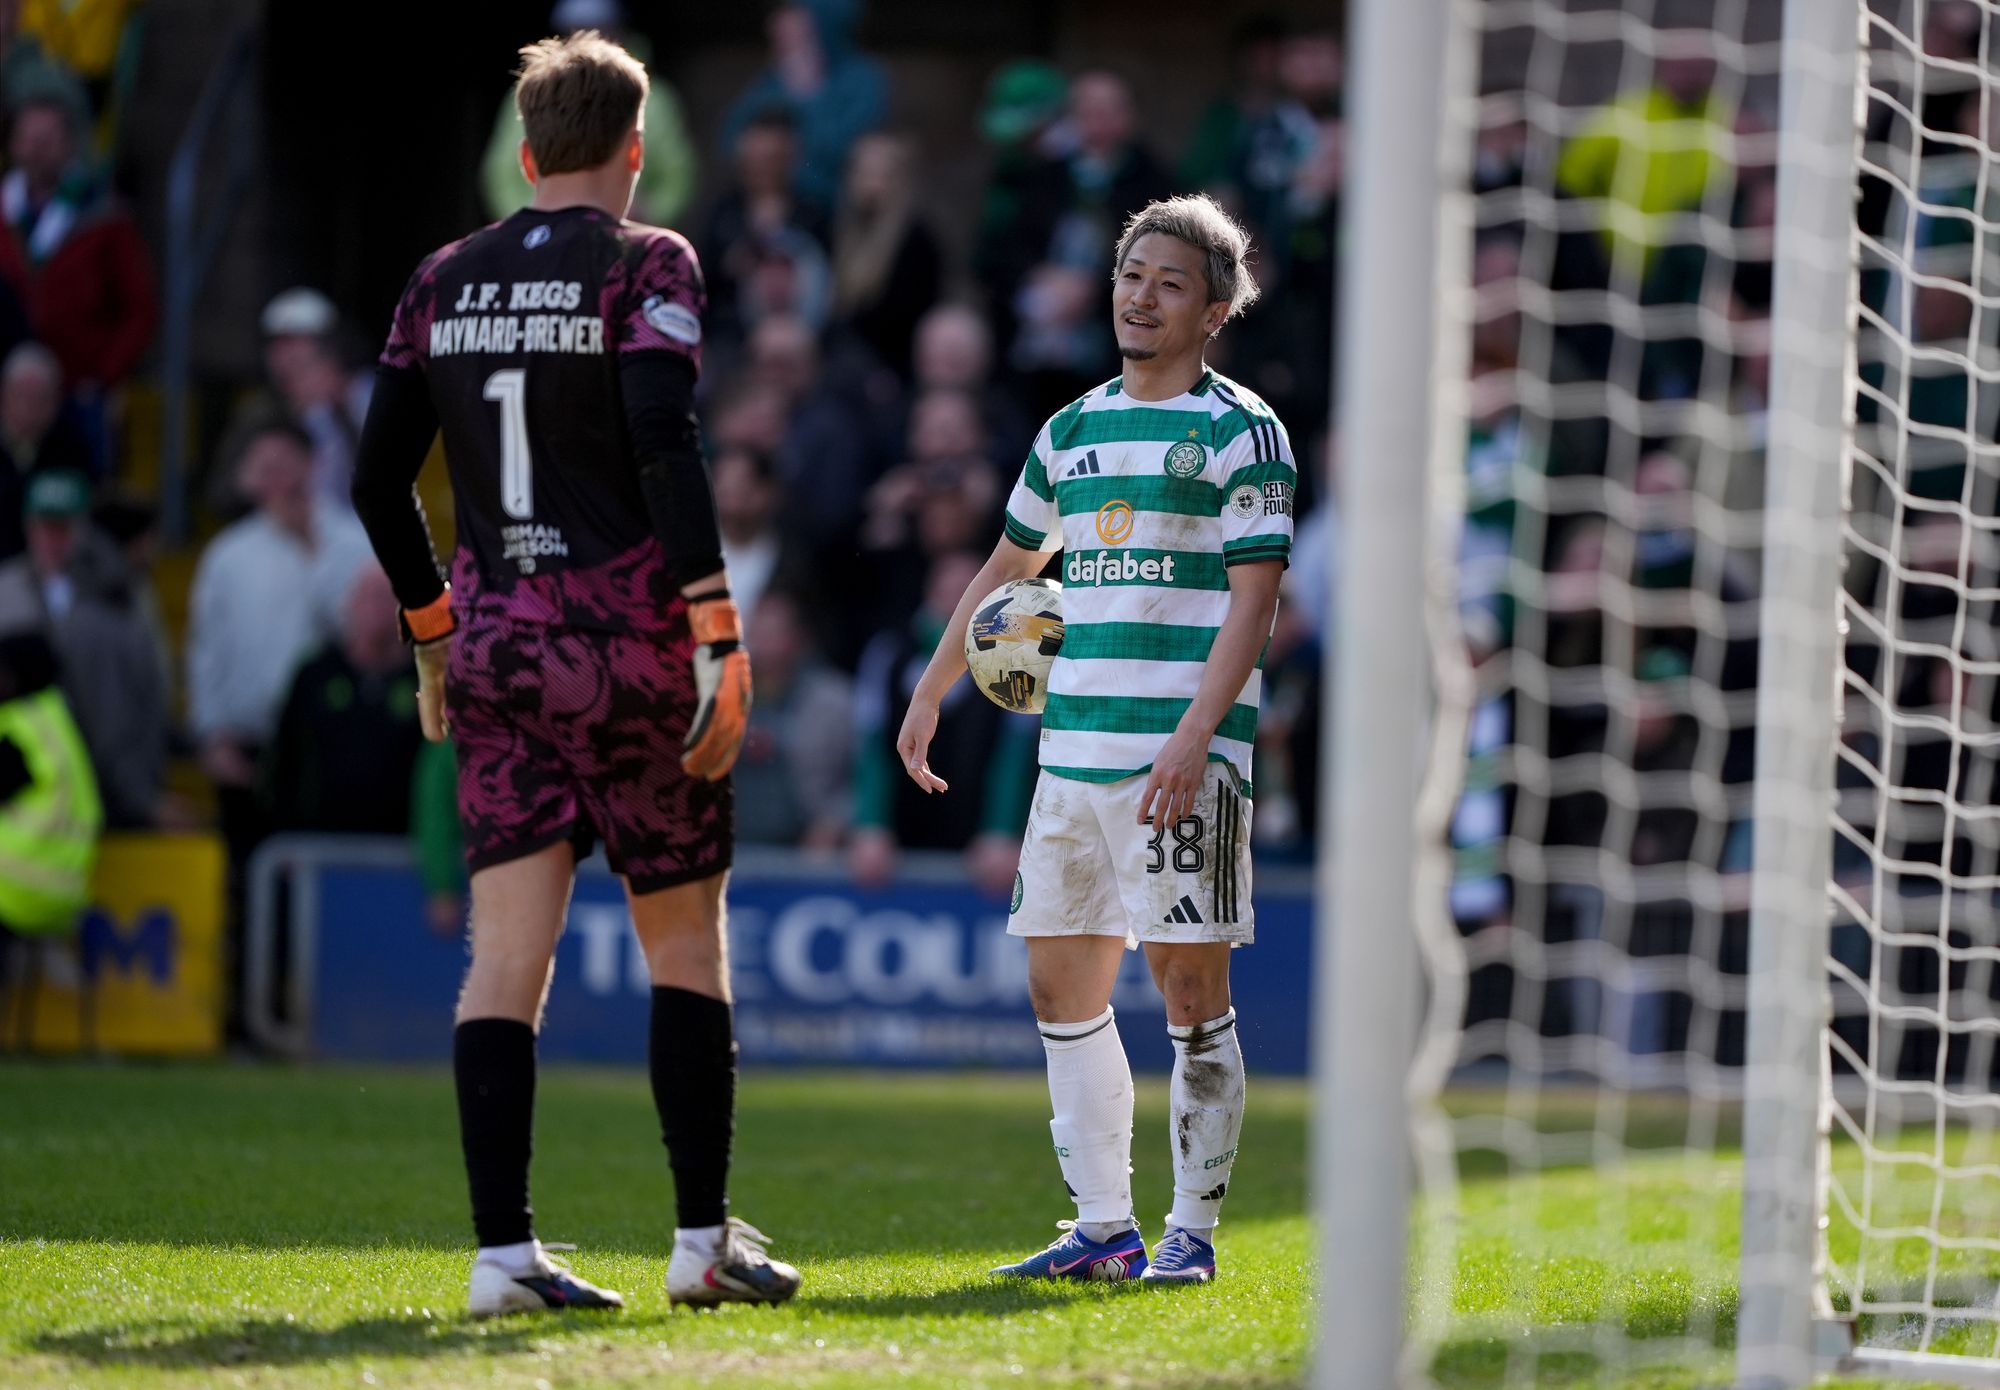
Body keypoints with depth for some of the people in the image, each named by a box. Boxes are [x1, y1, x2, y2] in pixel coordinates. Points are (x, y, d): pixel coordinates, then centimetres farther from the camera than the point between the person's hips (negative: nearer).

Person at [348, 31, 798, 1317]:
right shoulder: (648, 264, -5)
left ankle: (504, 1248, -6)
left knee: (509, 953, 0)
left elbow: (378, 479, 11)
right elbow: (665, 447, -17)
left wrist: (433, 630, 23)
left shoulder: (444, 281, 10)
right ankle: (706, 1237, 9)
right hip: (629, 643, -4)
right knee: (686, 943, 7)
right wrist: (720, 638, -15)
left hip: (494, 647, 4)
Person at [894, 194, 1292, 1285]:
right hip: (1073, 747, 7)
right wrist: (931, 693, 28)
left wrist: (1194, 737, -20)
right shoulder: (1072, 430, 17)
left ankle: (1193, 1229, 2)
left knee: (1189, 988, -6)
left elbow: (1253, 596, -10)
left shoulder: (1241, 433, -3)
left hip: (1185, 757, -7)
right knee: (1061, 987, 6)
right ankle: (1103, 1227, 12)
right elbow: (1008, 566, 29)